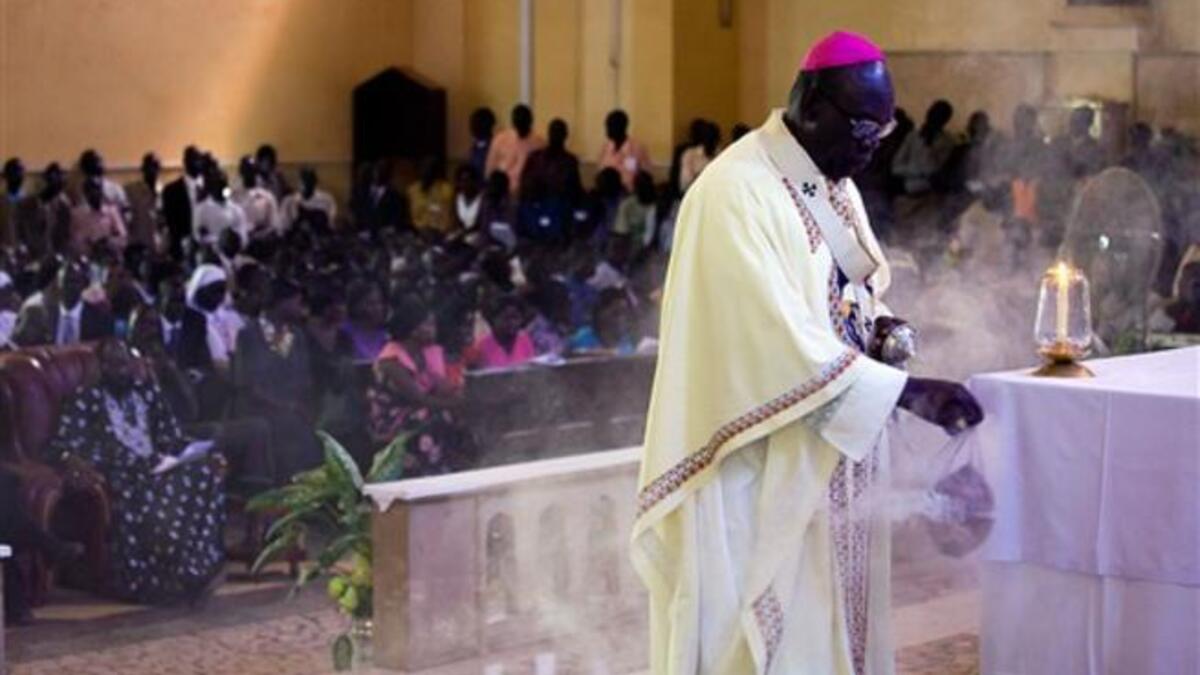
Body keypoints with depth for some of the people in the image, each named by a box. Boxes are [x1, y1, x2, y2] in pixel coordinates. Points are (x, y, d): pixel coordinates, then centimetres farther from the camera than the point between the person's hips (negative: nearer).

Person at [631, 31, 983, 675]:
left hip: (829, 455, 9)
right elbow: (782, 338, -26)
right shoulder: (738, 191, -19)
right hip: (762, 466, -9)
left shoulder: (835, 183, 9)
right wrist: (905, 391, -28)